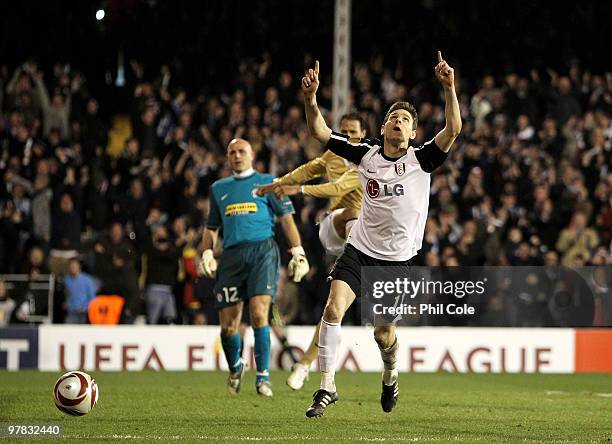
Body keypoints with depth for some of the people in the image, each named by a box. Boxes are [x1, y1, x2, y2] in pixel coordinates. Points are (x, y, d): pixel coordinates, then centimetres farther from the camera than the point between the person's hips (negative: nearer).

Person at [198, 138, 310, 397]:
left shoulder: (267, 182, 13)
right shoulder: (219, 188, 23)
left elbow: (286, 218, 9)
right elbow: (212, 228, 27)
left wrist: (298, 252, -1)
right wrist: (207, 254, 9)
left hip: (262, 250, -3)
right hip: (231, 256, 3)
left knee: (258, 314, -20)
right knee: (228, 325, 0)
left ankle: (263, 376, -12)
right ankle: (235, 368, 27)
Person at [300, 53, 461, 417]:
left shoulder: (421, 160, -7)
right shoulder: (366, 153, 0)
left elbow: (454, 130, -22)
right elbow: (321, 133, -1)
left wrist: (449, 88, -32)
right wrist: (310, 100, -17)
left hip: (397, 259, -1)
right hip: (359, 250, 1)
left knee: (383, 333, 7)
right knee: (333, 308, -19)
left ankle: (391, 374, 41)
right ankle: (327, 386, -12)